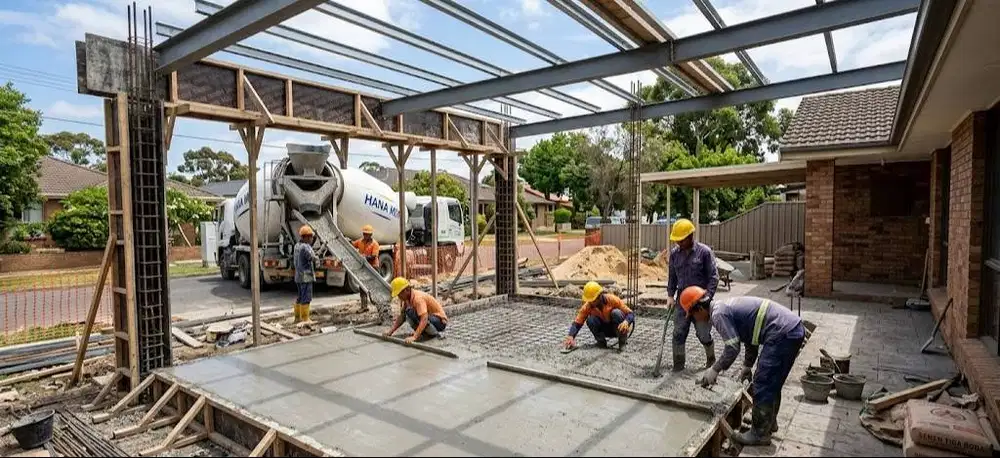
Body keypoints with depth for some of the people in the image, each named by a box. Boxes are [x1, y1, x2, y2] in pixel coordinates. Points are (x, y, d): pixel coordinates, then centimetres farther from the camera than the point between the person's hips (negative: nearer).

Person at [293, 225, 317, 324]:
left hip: (298, 276, 10)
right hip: (306, 276, -10)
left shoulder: (297, 246, 11)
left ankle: (298, 317, 24)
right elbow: (313, 258, -24)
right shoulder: (305, 247, -19)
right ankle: (305, 319, -2)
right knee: (306, 299, -5)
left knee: (301, 297, 17)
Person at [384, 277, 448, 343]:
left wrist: (414, 337, -46)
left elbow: (424, 320, -38)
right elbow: (401, 317, 8)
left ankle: (434, 334, -15)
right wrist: (390, 331, -2)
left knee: (411, 312, -29)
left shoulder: (418, 298, -27)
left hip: (441, 321, -9)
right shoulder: (406, 298, 1)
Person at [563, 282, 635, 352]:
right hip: (605, 330, 2)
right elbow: (577, 323, -19)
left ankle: (623, 342, -14)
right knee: (590, 320, -27)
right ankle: (601, 341, -2)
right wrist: (570, 337, -36)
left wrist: (626, 322, -45)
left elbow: (631, 314, -22)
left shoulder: (612, 299, -25)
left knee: (616, 313, -32)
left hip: (619, 328, -2)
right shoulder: (587, 306, -18)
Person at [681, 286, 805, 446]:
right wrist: (747, 366, 29)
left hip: (783, 333, -10)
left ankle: (760, 434, 9)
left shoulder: (718, 314, -12)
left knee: (763, 385, -1)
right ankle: (769, 421, 36)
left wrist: (715, 370, -3)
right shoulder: (727, 307, 18)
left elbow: (732, 348, -17)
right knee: (771, 383, 22)